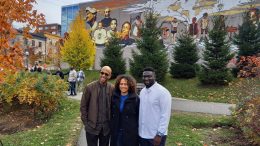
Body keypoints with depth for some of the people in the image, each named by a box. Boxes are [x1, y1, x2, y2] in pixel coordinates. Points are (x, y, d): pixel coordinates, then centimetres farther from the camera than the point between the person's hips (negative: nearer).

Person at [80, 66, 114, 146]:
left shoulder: (112, 88, -4)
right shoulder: (90, 87, -8)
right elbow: (83, 106, -4)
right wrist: (85, 122, -5)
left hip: (106, 127, 2)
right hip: (92, 126, -1)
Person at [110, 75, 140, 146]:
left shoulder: (135, 99, -8)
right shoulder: (114, 97, 4)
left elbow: (138, 116, -6)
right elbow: (111, 113, 10)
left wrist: (138, 131, -5)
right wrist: (111, 128, 7)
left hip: (130, 133, -3)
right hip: (116, 132, 4)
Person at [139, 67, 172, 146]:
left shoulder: (162, 92, -15)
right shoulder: (142, 91, 6)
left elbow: (165, 115, -16)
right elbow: (141, 111, 10)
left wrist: (159, 134, -17)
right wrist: (139, 129, 10)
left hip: (156, 135, -6)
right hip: (142, 134, 6)